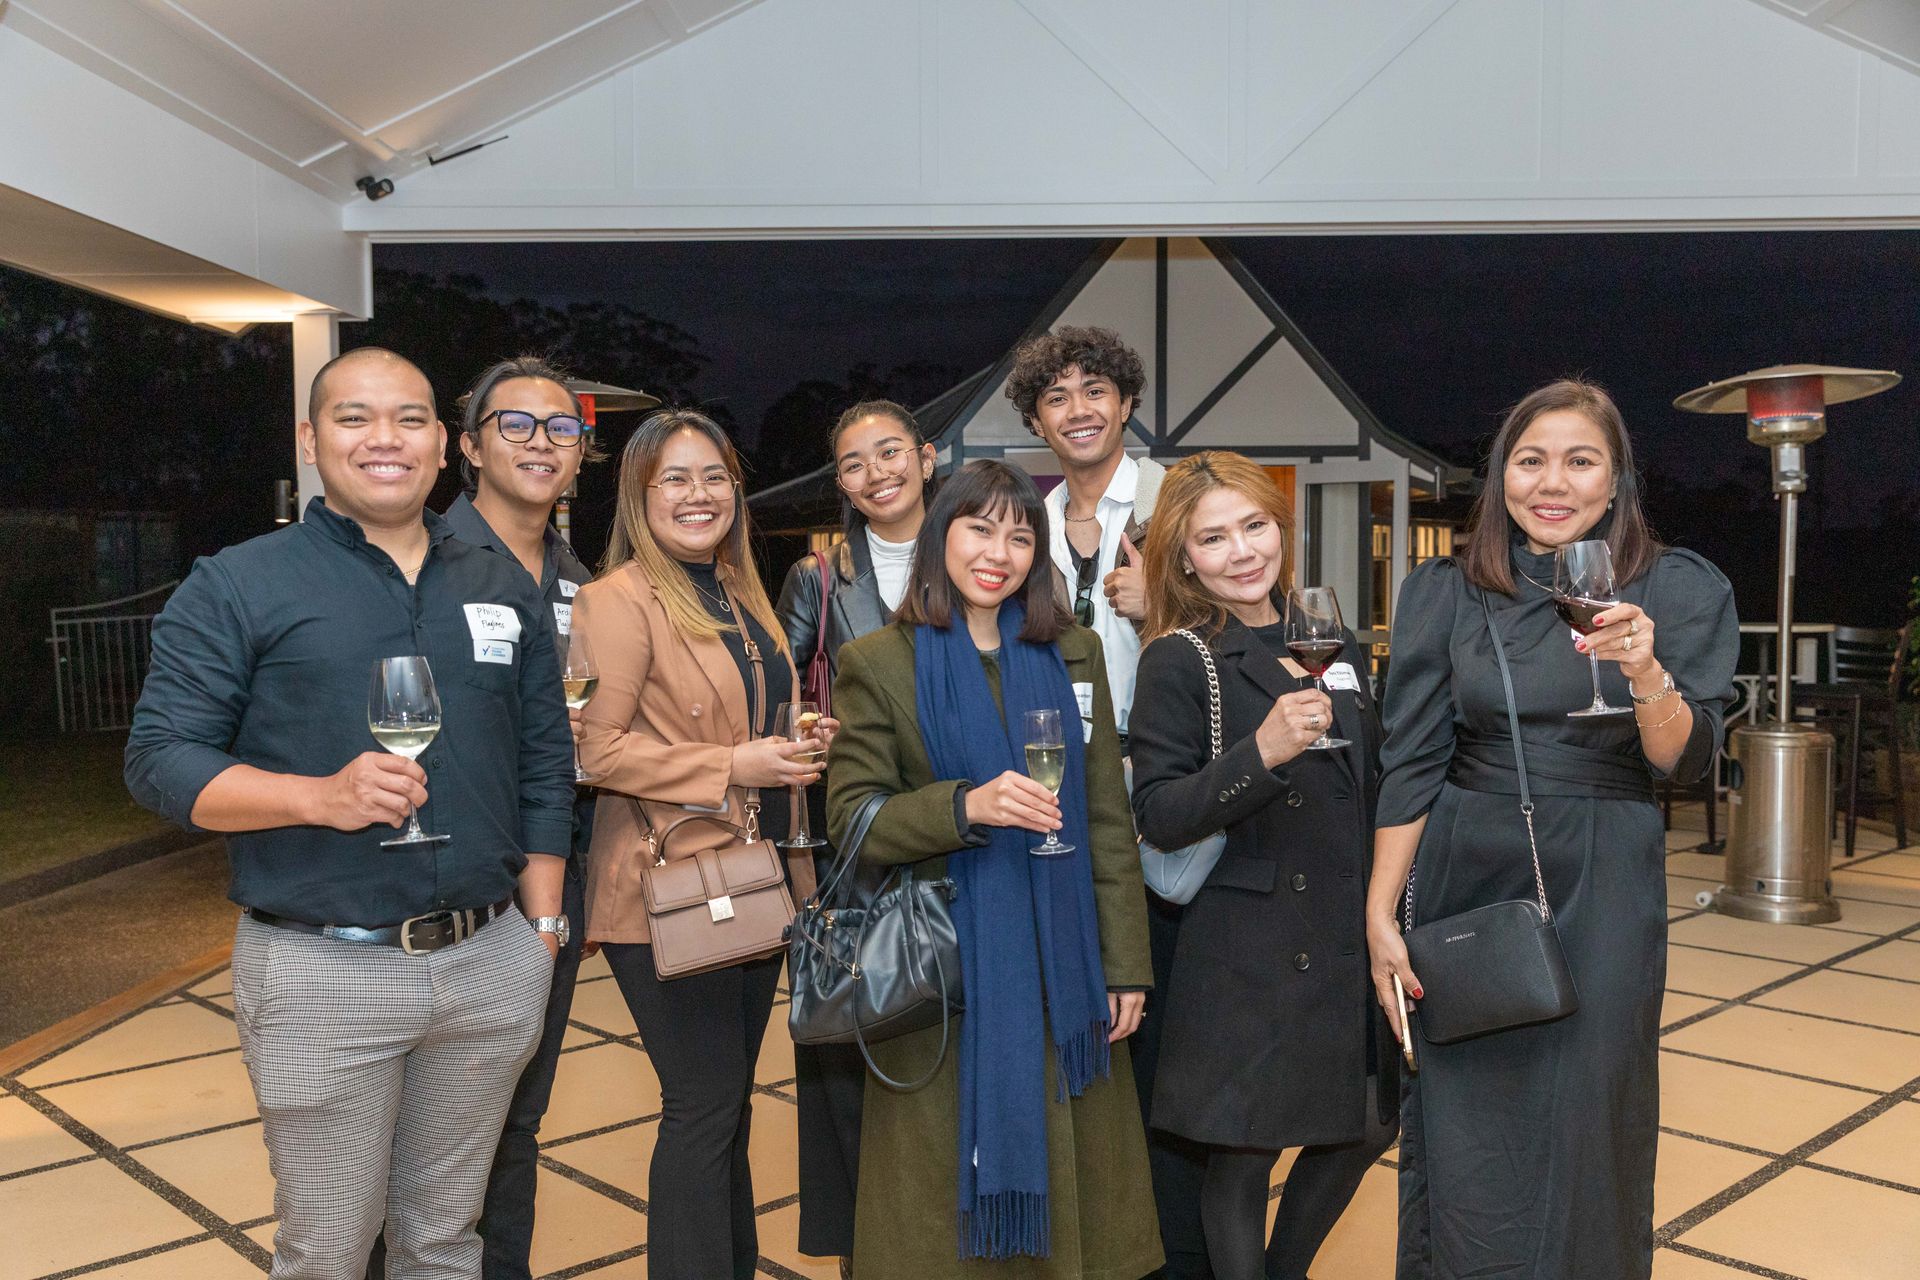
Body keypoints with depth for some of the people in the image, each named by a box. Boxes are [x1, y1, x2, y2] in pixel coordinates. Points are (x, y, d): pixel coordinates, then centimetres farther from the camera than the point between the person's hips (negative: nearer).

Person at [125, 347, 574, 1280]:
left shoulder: (504, 591, 10)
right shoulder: (238, 588, -2)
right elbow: (159, 760, -6)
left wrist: (542, 933, 7)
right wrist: (320, 797, -22)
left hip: (492, 965, 4)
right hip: (322, 972, -3)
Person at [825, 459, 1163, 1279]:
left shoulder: (1073, 653, 8)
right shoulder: (877, 664, -1)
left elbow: (1108, 821, 7)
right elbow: (850, 821, -6)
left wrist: (1125, 967, 3)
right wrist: (965, 806, -22)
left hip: (1061, 972, 3)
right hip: (942, 972, -3)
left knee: (1067, 1180, 10)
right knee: (954, 1184, 6)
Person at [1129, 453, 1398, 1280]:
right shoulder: (1178, 663, -9)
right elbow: (1158, 817, -16)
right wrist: (1261, 753, -29)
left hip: (1347, 939, 7)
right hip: (1247, 955, -6)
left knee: (1368, 1126, 16)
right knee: (1244, 1150, 4)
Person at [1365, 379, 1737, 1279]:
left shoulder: (1676, 590, 0)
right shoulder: (1444, 595, 2)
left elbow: (1683, 762, -7)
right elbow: (1410, 765, 1)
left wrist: (1647, 675, -27)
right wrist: (1381, 913, -4)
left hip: (1599, 891, -1)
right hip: (1464, 883, 1)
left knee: (1584, 1128, 4)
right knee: (1463, 1135, 6)